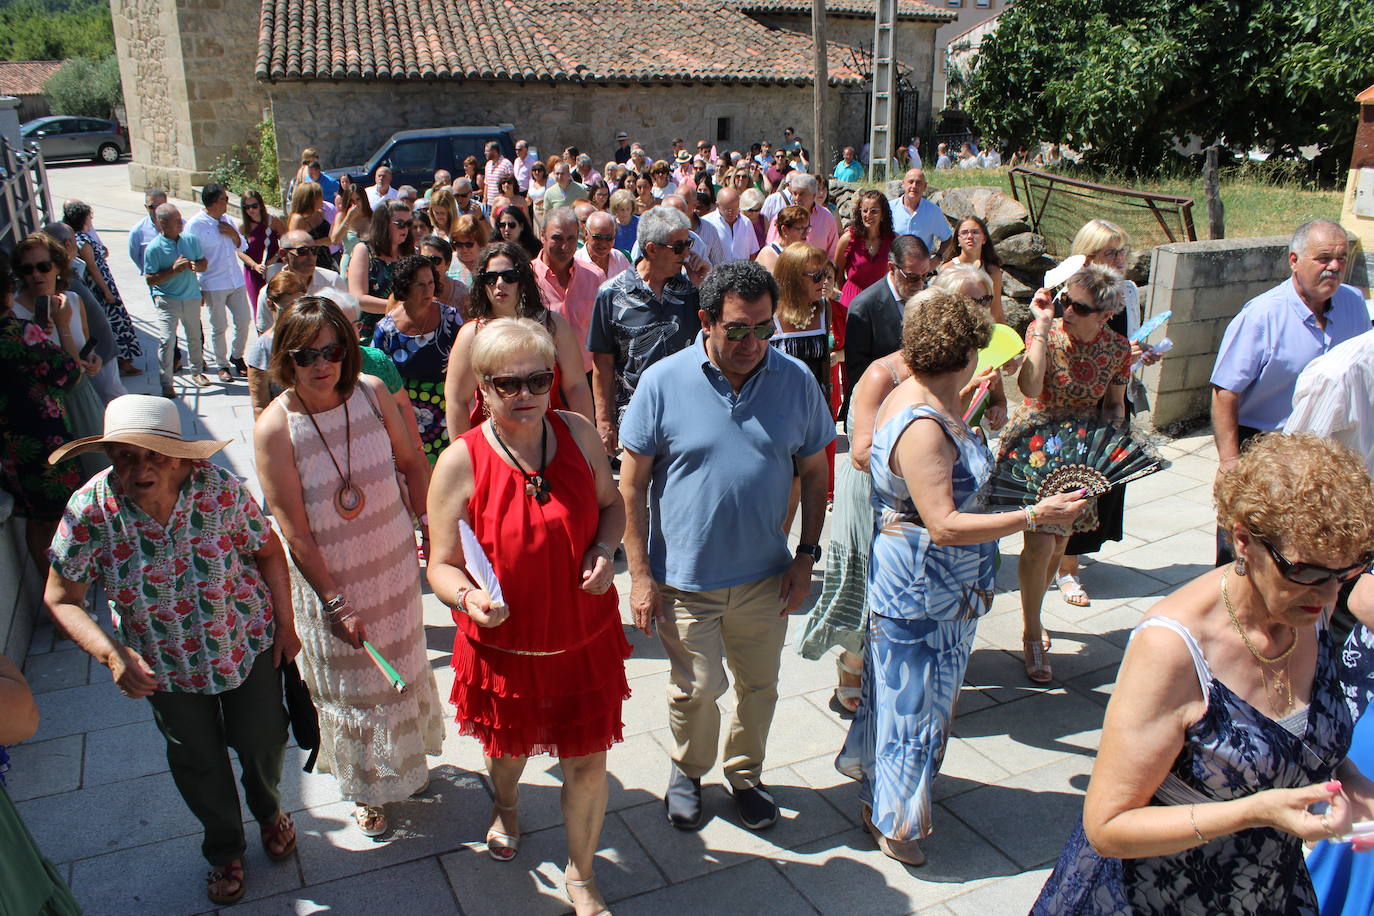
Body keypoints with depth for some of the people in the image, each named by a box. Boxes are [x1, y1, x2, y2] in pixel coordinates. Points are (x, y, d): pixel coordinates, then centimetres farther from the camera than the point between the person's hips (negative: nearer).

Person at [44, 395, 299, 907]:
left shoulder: (219, 490, -25)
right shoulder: (90, 511, -24)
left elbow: (268, 552, -9)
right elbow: (61, 599, -13)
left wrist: (285, 626, -4)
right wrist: (112, 655, -28)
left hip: (249, 644, 0)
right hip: (165, 667, 1)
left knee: (262, 742, 17)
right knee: (197, 761, 20)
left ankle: (269, 813, 54)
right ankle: (224, 850, 50)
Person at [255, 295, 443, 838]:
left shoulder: (372, 393, -13)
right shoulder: (275, 428, -21)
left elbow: (412, 464, 3)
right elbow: (293, 531, -18)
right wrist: (336, 602, -16)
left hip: (395, 564, 3)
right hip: (330, 578, -3)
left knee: (401, 665, 23)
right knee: (349, 684, 15)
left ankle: (404, 759, 52)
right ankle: (365, 786, 42)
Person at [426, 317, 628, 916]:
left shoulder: (577, 433, -9)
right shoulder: (460, 463, -17)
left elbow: (610, 503, 8)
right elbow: (442, 565, -12)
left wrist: (605, 550, -12)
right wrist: (467, 595, -33)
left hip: (585, 636, 1)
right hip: (505, 643, -1)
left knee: (587, 761, 9)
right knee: (509, 746, 25)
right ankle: (506, 806, 64)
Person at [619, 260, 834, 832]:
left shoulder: (796, 381, -4)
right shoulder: (664, 382, -12)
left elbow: (814, 473, 6)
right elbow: (631, 485, -8)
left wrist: (807, 556, 1)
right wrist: (640, 575, -9)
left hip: (765, 576, 3)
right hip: (684, 576, -2)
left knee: (759, 686, 16)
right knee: (697, 688, 10)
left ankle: (745, 774, 42)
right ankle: (688, 771, 40)